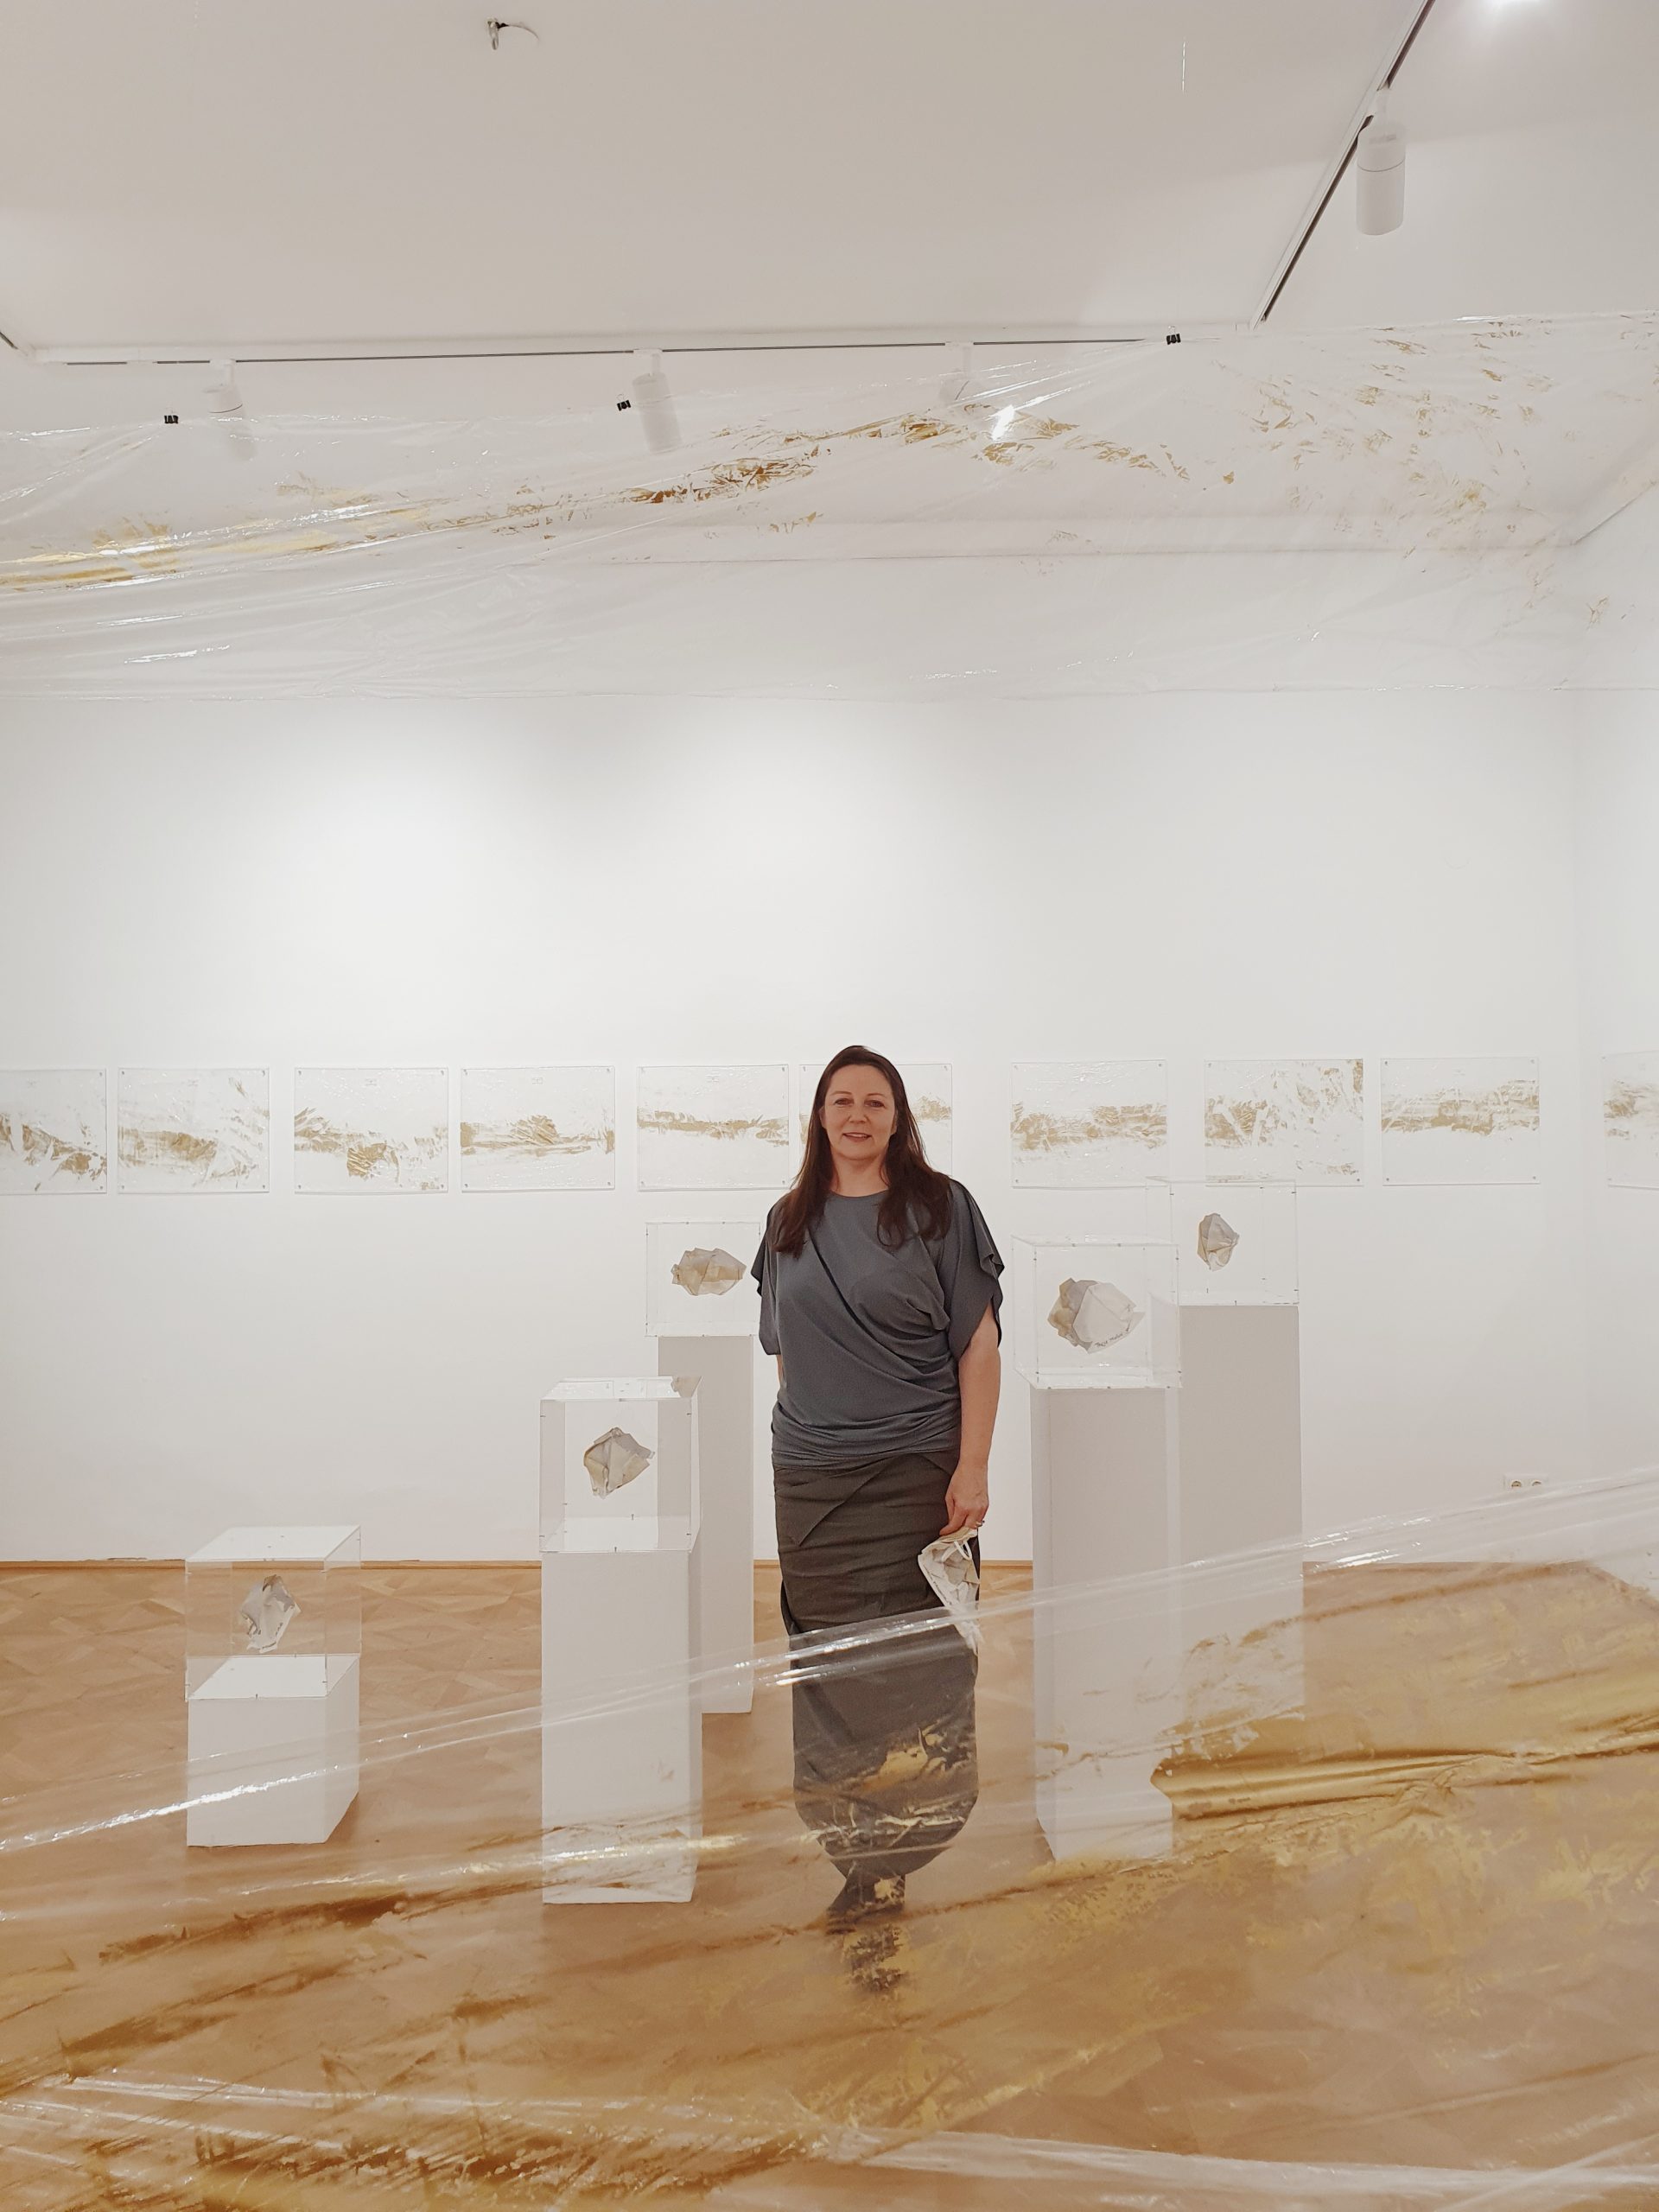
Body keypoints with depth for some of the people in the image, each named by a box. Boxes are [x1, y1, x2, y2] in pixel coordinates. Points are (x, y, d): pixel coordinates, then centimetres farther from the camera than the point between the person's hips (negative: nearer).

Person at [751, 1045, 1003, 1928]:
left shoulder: (939, 1206, 0)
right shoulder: (789, 1220, 11)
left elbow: (980, 1344, -2)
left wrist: (973, 1466, -9)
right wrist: (792, 1449, 12)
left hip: (916, 1471, -3)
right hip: (809, 1480, 3)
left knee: (918, 1664, 0)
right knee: (830, 1667, 6)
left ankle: (926, 1862, 12)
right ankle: (861, 1865, 19)